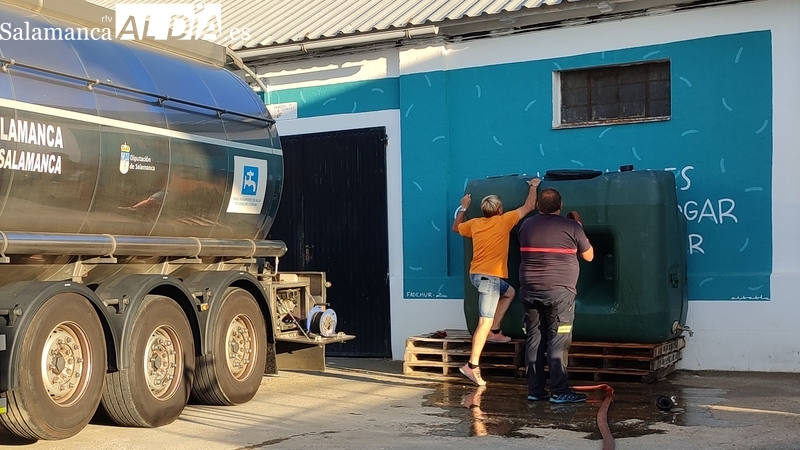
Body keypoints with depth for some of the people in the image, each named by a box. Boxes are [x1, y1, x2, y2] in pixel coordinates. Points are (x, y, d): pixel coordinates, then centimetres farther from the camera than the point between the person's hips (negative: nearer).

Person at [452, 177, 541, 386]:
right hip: (490, 276, -8)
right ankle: (472, 365, -18)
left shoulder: (474, 223, 10)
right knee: (485, 321, -11)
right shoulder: (504, 221, -4)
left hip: (476, 274, 8)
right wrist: (533, 186, 20)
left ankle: (495, 331, 23)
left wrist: (463, 208, 39)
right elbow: (529, 206, 5)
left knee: (509, 292, 32)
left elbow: (456, 227, 31)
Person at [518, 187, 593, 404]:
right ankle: (559, 391, -2)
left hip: (529, 291, 5)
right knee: (558, 341, -2)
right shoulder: (571, 226, -5)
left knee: (534, 340, 8)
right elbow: (589, 256, 7)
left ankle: (534, 390, 12)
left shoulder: (526, 226, 8)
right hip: (559, 292, -4)